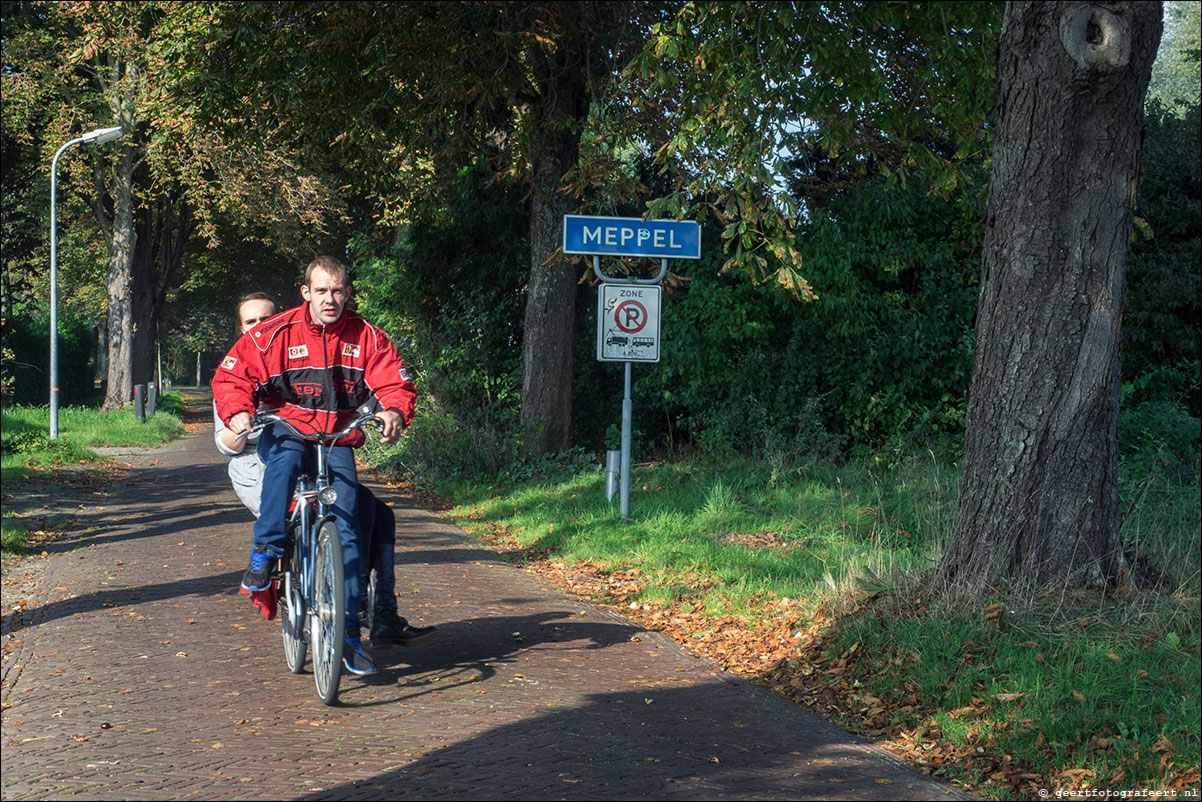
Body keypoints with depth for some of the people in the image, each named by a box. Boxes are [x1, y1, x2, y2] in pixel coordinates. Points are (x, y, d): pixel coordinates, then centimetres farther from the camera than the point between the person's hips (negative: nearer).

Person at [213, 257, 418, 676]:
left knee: (346, 527, -14)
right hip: (285, 428, -1)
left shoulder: (367, 338, 0)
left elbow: (395, 384, -3)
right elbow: (231, 376, -2)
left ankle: (349, 632, -9)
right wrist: (238, 412, -22)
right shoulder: (274, 334, -5)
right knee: (286, 455, -40)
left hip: (338, 441, 1)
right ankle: (263, 554, -30)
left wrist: (394, 412, -26)